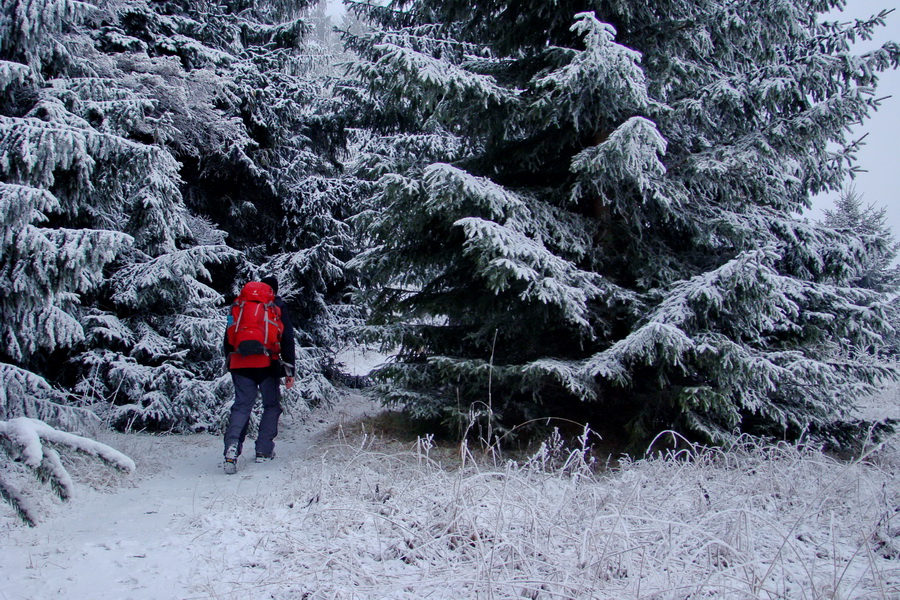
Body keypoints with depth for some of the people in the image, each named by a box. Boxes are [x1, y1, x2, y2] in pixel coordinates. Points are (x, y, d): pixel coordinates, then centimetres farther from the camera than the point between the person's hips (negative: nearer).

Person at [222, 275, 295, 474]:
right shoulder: (278, 306, 6)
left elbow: (228, 336, 17)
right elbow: (287, 339, -1)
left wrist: (230, 361, 27)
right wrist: (289, 370, 0)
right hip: (268, 365, -2)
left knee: (242, 405, 2)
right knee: (272, 405, 12)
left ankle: (232, 445, -21)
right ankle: (264, 450, 9)